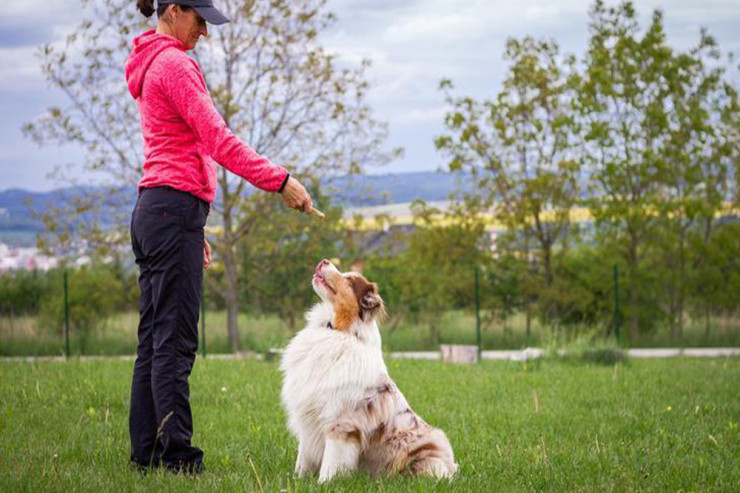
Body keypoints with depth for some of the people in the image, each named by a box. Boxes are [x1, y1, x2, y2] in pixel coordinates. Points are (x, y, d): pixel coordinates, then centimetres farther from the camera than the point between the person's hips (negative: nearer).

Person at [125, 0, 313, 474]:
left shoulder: (152, 65, 22)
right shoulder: (174, 64, -10)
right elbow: (218, 141, -18)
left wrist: (193, 229, 23)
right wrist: (280, 180, -17)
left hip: (152, 208, 10)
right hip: (175, 206, -10)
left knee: (154, 338, 9)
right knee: (175, 340, -11)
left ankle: (147, 452, 11)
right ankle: (176, 456, -11)